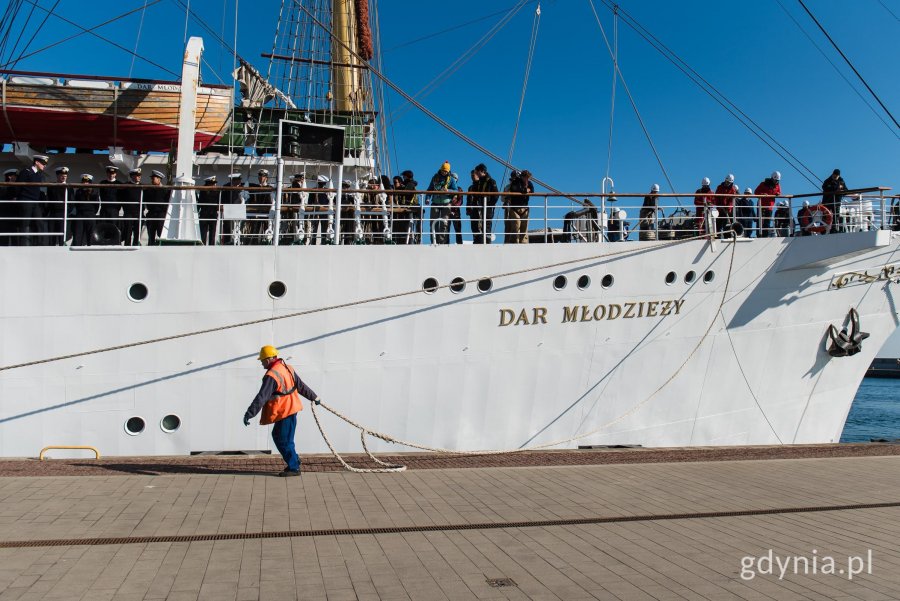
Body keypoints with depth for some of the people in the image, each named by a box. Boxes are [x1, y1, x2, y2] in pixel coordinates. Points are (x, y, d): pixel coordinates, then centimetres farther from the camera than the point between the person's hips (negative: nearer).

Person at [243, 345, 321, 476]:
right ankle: (293, 462, 24)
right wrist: (314, 397, 28)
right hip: (291, 408, 10)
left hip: (284, 412, -10)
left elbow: (262, 397, -25)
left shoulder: (271, 376, -20)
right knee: (277, 436, 19)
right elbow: (301, 386, 17)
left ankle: (294, 468, 8)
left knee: (284, 441, 1)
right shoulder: (287, 368, 8)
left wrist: (249, 414, -24)